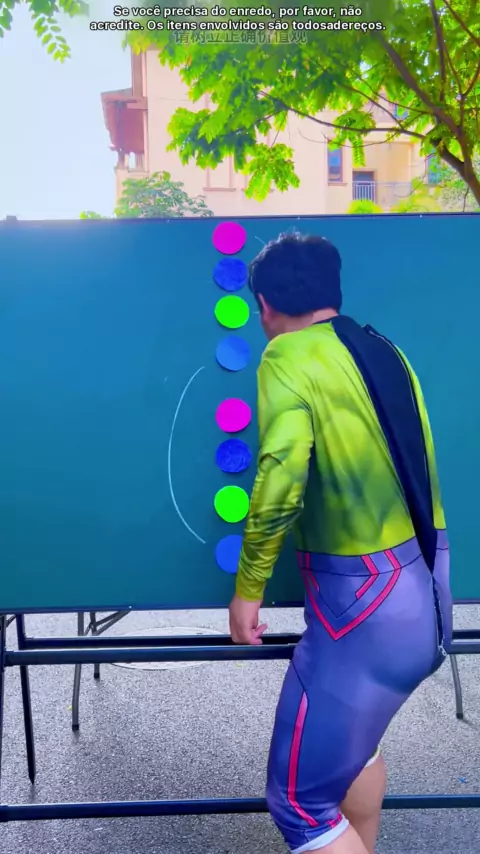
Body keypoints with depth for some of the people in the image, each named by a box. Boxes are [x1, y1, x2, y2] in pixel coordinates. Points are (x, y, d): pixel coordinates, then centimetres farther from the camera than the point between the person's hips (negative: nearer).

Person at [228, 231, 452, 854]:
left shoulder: (288, 357, -11)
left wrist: (248, 588, -12)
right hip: (428, 588, 9)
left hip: (366, 601, -8)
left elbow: (281, 479, -23)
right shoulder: (386, 352, 10)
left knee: (300, 801, 6)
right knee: (353, 733, 30)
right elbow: (406, 464, 14)